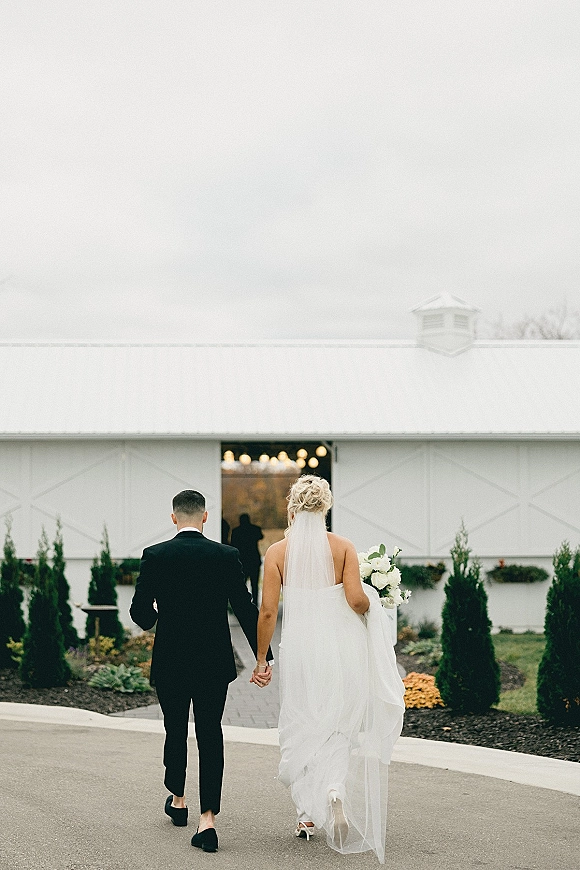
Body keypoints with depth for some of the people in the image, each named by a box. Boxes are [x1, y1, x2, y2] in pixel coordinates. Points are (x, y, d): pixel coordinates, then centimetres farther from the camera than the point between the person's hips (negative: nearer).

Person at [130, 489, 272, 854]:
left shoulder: (155, 556, -8)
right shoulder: (226, 556, -7)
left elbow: (140, 612, -4)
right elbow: (247, 610, -6)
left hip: (170, 663, 1)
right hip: (214, 663, 0)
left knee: (175, 731, 19)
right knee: (210, 735, 4)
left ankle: (178, 800, 38)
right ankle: (208, 818, -4)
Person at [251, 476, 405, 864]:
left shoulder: (278, 552, -3)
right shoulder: (343, 547, -4)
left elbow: (268, 611, -5)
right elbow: (356, 599, -14)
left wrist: (261, 658, 4)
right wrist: (371, 606, 9)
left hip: (299, 647, 0)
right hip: (340, 646, 0)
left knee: (301, 729, 13)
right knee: (340, 726, 11)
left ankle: (308, 814, 14)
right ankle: (335, 788, -15)